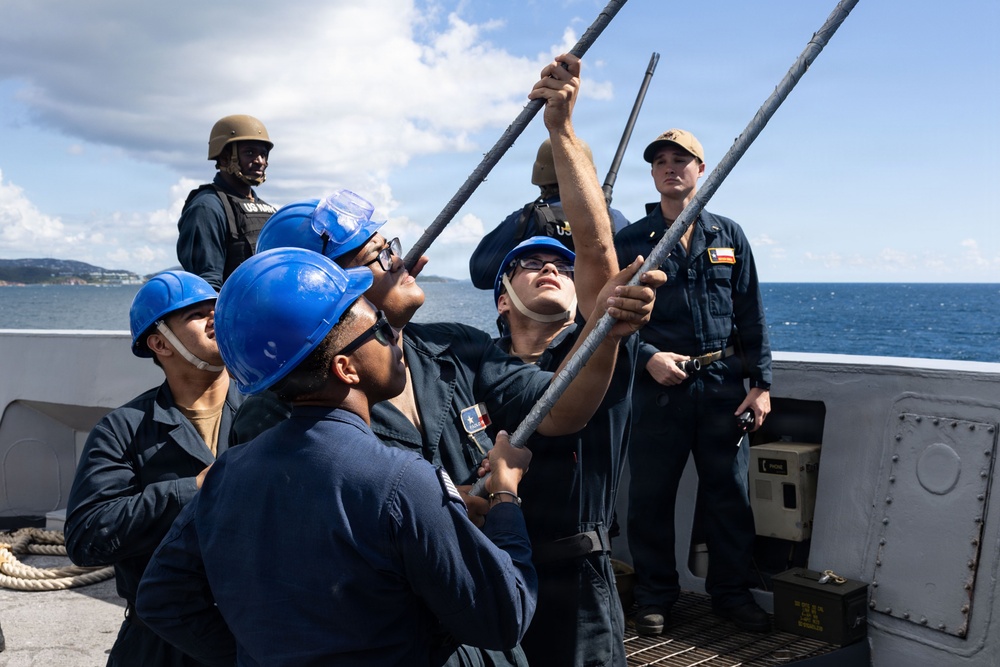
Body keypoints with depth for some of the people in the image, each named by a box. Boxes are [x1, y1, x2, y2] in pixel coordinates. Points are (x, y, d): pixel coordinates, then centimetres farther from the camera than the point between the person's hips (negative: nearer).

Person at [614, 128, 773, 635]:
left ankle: (732, 592, 24)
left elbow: (752, 317, 9)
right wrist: (648, 356, -13)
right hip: (660, 385, -2)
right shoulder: (630, 242, 4)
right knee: (651, 496, 4)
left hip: (724, 385, 2)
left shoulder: (729, 236, 10)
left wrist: (760, 383, 3)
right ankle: (654, 597, 20)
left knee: (730, 493, 7)